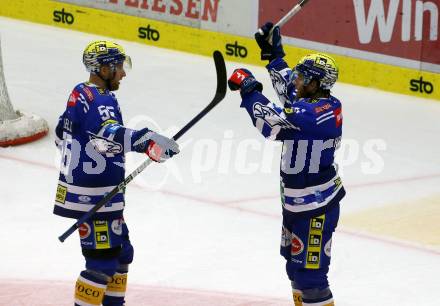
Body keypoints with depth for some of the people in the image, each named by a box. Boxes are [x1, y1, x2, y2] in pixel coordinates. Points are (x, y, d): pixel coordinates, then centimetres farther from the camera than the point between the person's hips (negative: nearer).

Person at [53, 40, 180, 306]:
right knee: (103, 260, -9)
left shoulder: (80, 94, 12)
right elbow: (106, 134, -39)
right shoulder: (99, 100, -19)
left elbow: (63, 133, 25)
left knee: (121, 251, 20)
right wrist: (146, 140, -49)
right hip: (93, 198, -11)